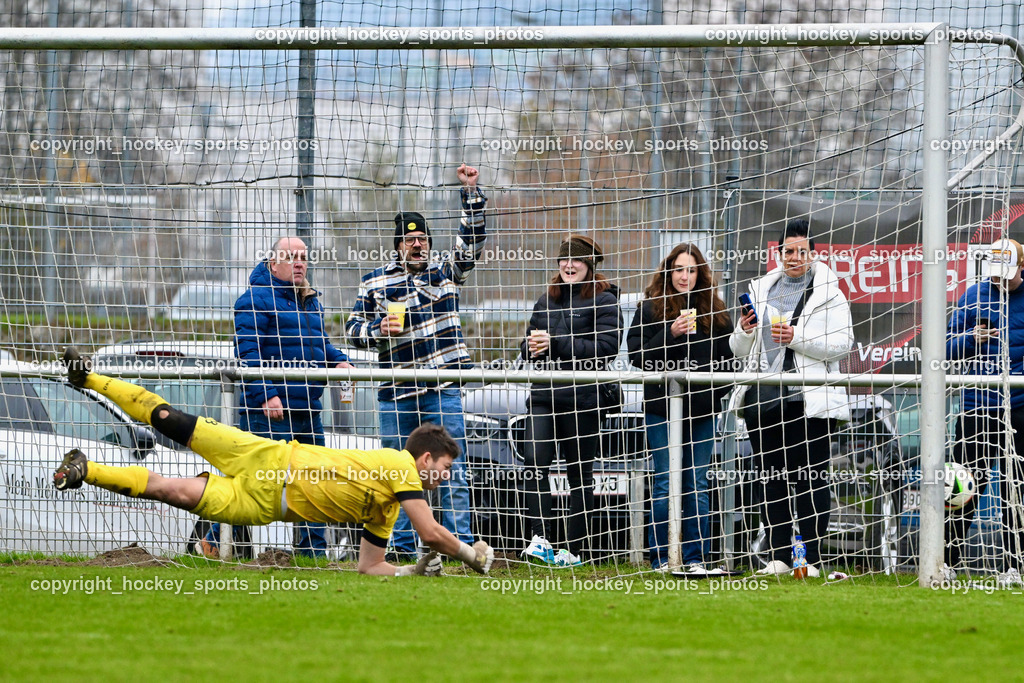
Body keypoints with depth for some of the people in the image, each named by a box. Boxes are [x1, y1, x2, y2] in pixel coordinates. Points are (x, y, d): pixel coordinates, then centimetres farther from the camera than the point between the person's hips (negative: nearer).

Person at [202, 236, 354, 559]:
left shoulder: (311, 302, 19)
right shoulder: (257, 299, -8)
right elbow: (248, 352, -15)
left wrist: (339, 361, 8)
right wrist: (266, 395, -23)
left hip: (308, 411, 8)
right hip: (269, 411, -8)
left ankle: (313, 552, 18)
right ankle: (216, 542, 2)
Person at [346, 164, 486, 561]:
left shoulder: (444, 270, 9)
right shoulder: (375, 283, 8)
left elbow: (472, 239, 2)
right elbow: (354, 329, 10)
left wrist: (472, 193, -8)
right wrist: (378, 330, -10)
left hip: (443, 389, -1)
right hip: (396, 390, 1)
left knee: (451, 469, -3)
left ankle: (459, 544, -3)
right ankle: (401, 547, 10)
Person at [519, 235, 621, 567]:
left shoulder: (604, 300, -1)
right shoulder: (547, 300, 18)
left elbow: (606, 347, -13)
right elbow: (529, 345, 25)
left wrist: (556, 343, -17)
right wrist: (531, 347, -1)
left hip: (583, 398, -5)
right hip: (544, 395, 5)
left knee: (579, 472, 3)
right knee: (534, 459, -16)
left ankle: (575, 549, 10)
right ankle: (540, 539, -20)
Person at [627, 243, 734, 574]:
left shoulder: (715, 310, 11)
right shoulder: (651, 308, 3)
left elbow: (728, 355, 17)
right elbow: (636, 356, -3)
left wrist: (718, 391, 1)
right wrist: (670, 334, -16)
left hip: (702, 411, 3)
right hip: (661, 408, -3)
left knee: (698, 484, 3)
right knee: (666, 483, -3)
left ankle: (696, 558, 6)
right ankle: (660, 559, 2)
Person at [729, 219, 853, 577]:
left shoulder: (829, 293, 4)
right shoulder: (760, 291, 18)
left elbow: (842, 343, -8)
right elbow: (740, 351, 20)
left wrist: (797, 337, -15)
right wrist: (745, 332, -2)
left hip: (809, 400, -5)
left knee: (812, 479, -5)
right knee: (772, 478, 5)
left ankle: (811, 558, -3)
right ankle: (779, 557, 9)